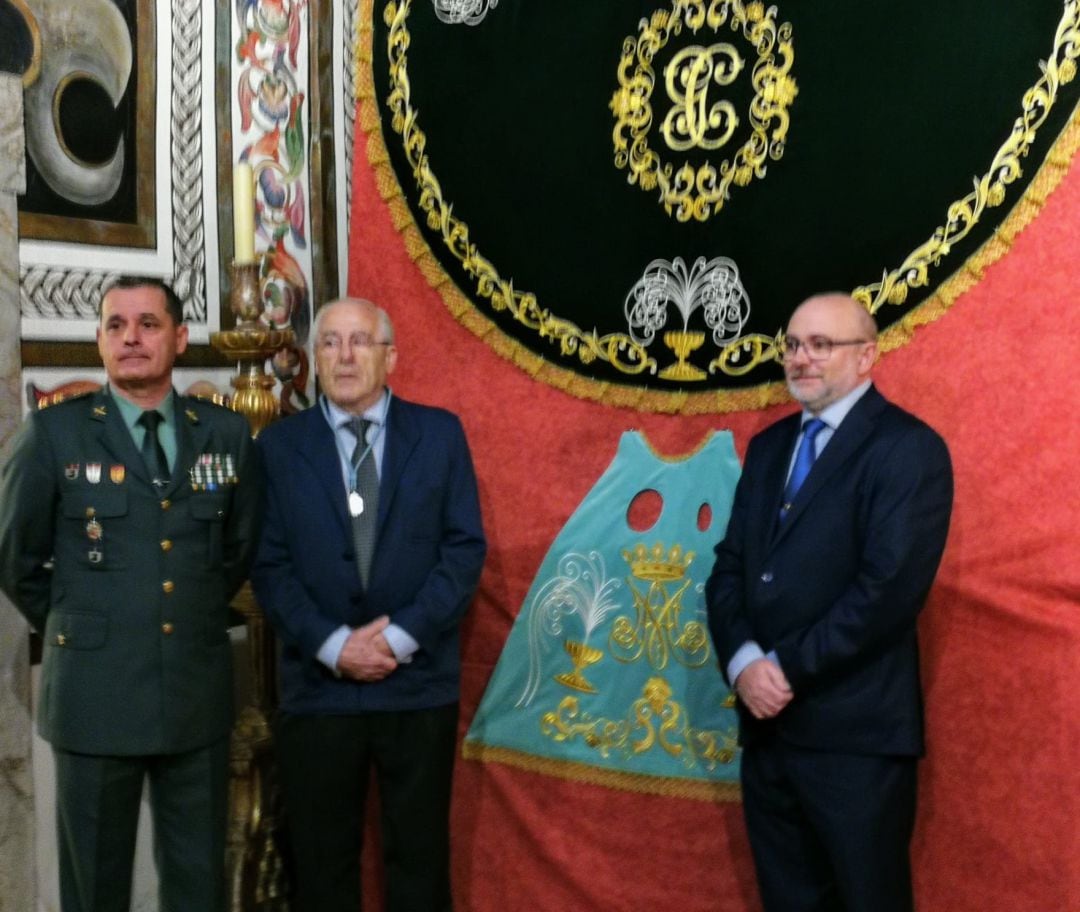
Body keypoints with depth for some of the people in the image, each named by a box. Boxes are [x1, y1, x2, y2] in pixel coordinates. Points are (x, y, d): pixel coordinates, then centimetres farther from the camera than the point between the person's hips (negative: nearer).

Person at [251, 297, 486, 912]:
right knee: (322, 862, 10)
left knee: (421, 856, 10)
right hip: (319, 687, 1)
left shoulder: (440, 433, 3)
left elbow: (465, 548, -2)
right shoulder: (280, 445, 4)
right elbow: (270, 565, 0)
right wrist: (332, 645, -12)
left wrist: (403, 634, -12)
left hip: (419, 684, 0)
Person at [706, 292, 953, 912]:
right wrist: (743, 661, -8)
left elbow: (890, 586, -18)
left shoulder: (909, 448, -8)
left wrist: (788, 668, -15)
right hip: (767, 722, 7)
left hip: (855, 731, -6)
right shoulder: (770, 446, 14)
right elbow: (730, 566, 10)